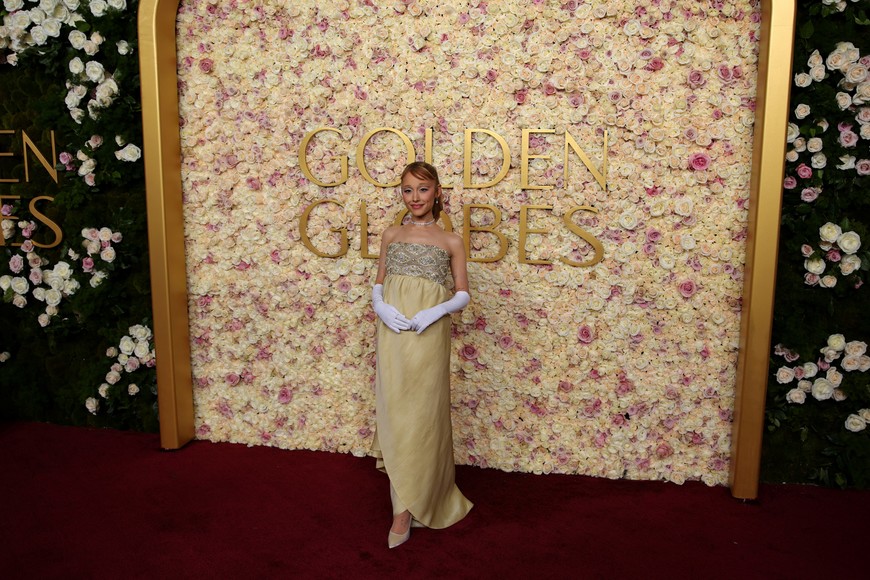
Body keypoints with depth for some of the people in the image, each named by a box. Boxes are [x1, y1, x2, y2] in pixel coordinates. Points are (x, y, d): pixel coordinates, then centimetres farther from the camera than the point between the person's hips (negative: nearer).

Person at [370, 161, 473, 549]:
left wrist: (436, 311, -14)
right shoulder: (391, 235, 11)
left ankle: (405, 509, 10)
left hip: (429, 337, -3)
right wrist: (381, 307, -7)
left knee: (421, 415, -1)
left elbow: (463, 295, 4)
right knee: (394, 411, 6)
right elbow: (378, 285, 14)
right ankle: (409, 500, 23)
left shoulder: (450, 242, 3)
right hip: (392, 334, 3)